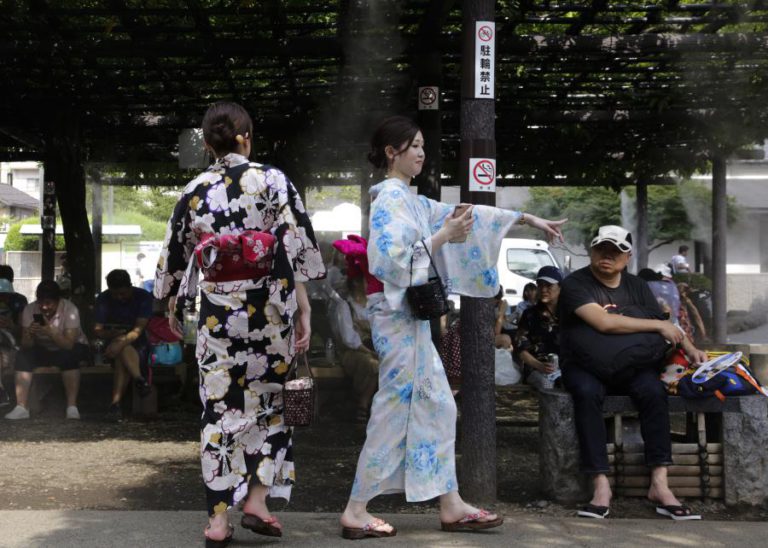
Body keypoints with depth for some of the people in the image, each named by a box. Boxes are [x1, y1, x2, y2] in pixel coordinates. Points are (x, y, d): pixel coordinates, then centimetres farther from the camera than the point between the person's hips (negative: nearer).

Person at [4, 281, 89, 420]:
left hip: (69, 350, -3)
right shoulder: (29, 310, -17)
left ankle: (72, 407, -33)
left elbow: (68, 345, -33)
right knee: (23, 355, -24)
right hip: (43, 350, 3)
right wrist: (29, 334, -42)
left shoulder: (70, 310, -26)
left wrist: (51, 332, -49)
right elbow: (26, 345, -20)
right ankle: (21, 407, -26)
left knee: (68, 356, -36)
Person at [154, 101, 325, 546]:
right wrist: (303, 311, -6)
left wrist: (175, 305, 26)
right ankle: (258, 498, 9)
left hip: (217, 309, 2)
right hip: (268, 308, -1)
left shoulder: (194, 191, 5)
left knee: (220, 408, 5)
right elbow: (297, 248, -9)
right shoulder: (273, 181, -3)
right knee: (272, 399, 14)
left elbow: (175, 253, 12)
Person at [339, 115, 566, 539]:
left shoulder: (408, 200, 16)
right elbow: (393, 261, -24)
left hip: (410, 318, 10)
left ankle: (451, 506, 15)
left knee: (436, 407, 10)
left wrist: (526, 219, 21)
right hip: (399, 317, -10)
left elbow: (463, 215, 20)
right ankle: (356, 512, 0)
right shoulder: (391, 199, -12)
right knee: (394, 412, -6)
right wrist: (442, 237, -19)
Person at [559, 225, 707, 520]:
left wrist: (689, 348, -4)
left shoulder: (637, 287, 11)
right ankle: (601, 485, -36)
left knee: (654, 390, -28)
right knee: (587, 393, -36)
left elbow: (666, 328, 15)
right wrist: (658, 325, -16)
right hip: (584, 366, -3)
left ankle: (659, 483, -30)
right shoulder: (575, 283, -7)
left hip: (629, 366, 4)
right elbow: (603, 322, -21)